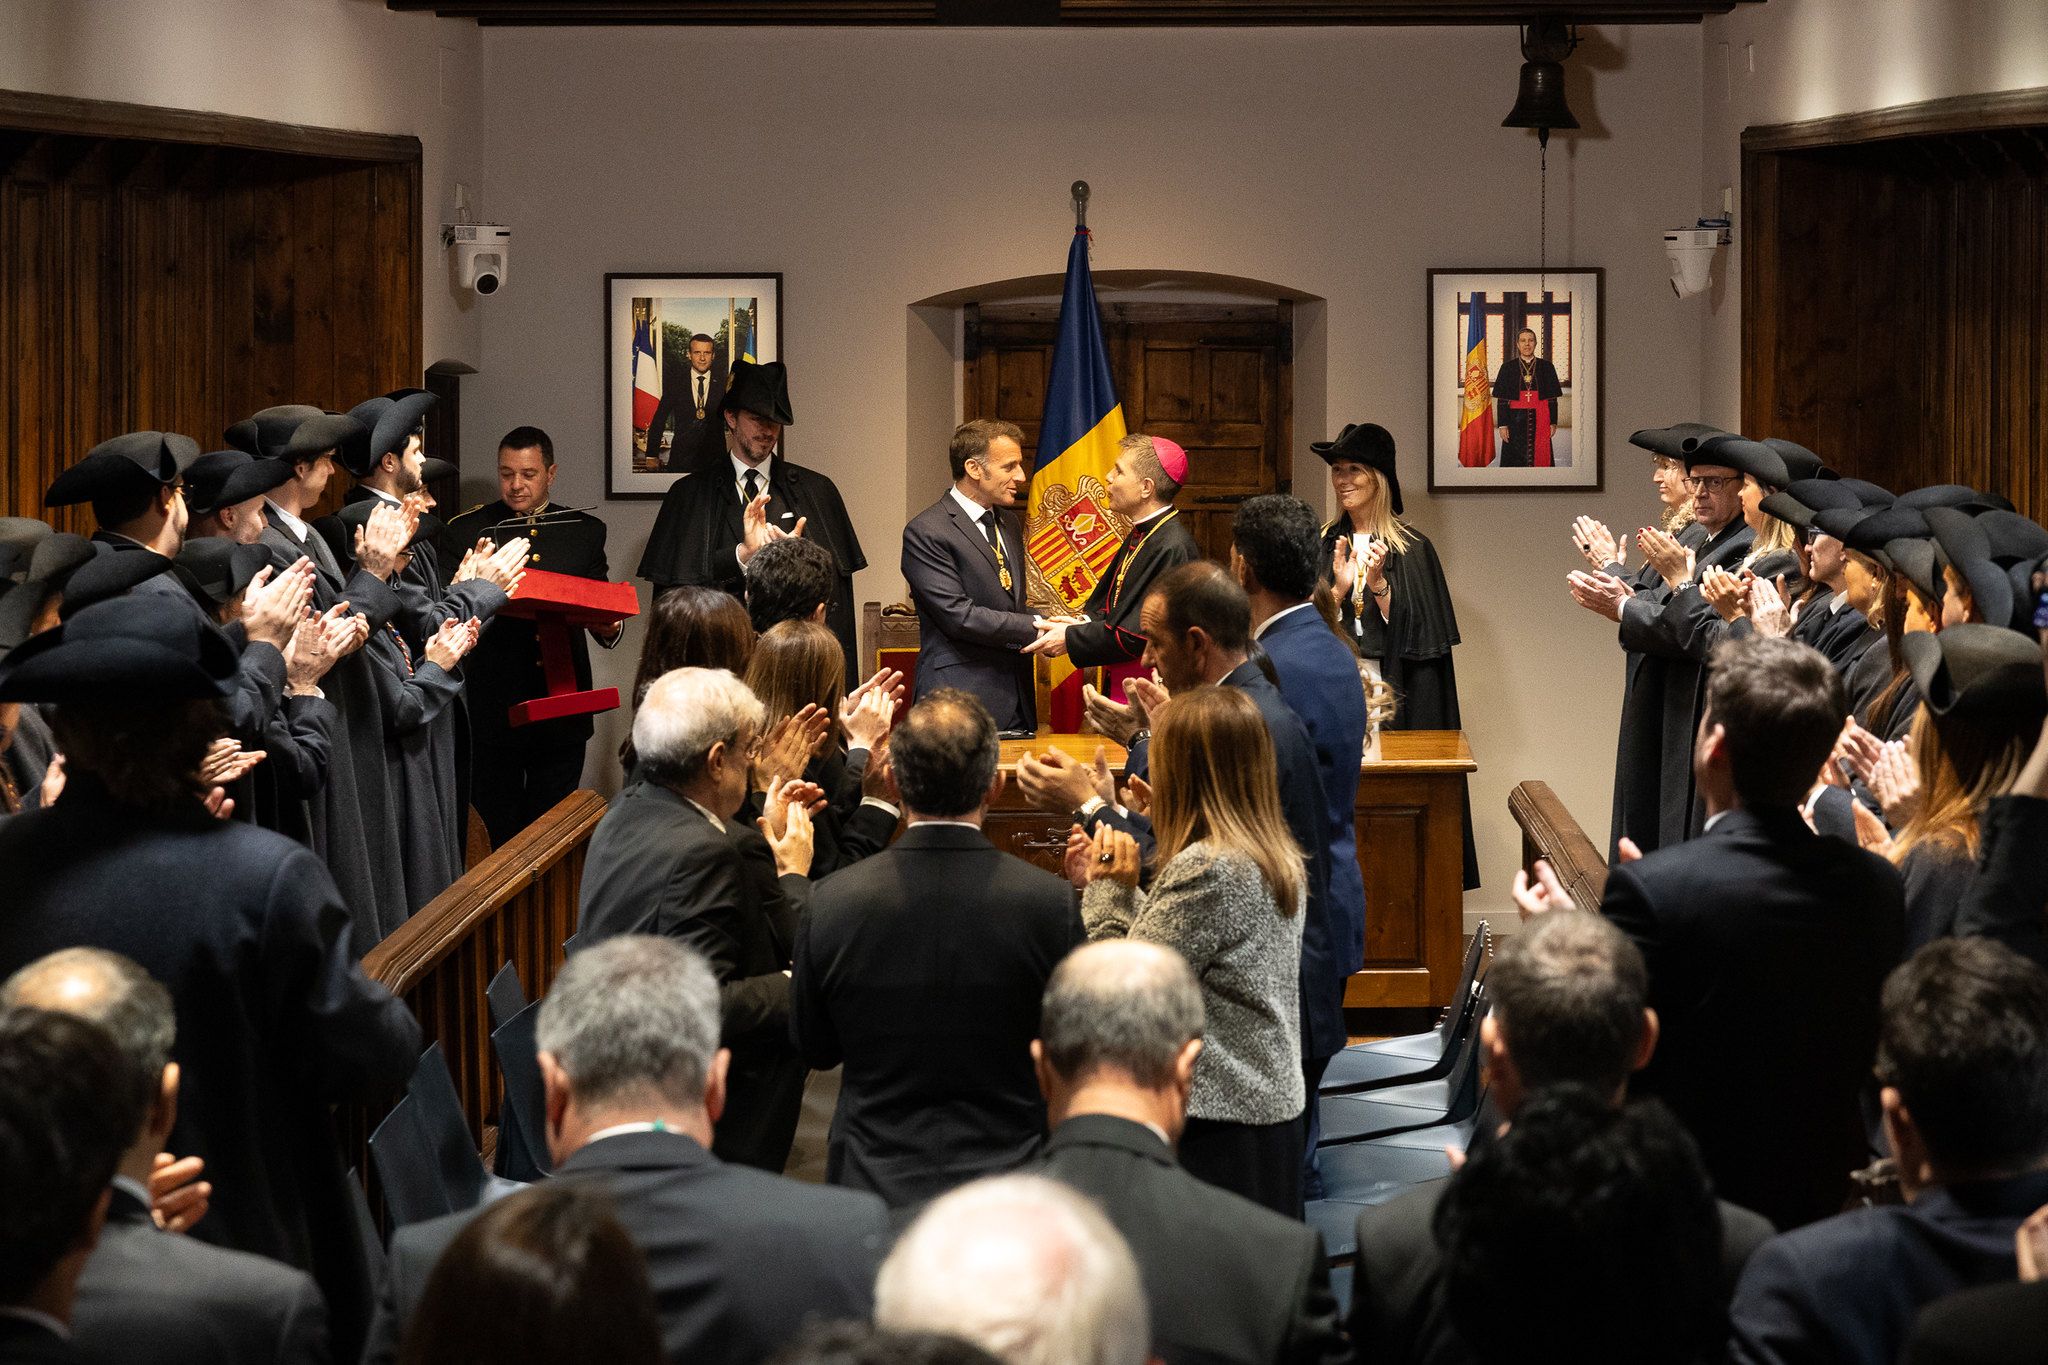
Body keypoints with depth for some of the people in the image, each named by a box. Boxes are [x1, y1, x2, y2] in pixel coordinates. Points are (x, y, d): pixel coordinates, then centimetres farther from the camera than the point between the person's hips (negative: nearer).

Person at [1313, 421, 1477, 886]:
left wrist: (1378, 585, -16)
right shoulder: (1325, 546, 11)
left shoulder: (1411, 548, 1)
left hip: (1396, 701, -3)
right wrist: (1338, 589, -9)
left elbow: (1419, 632, -4)